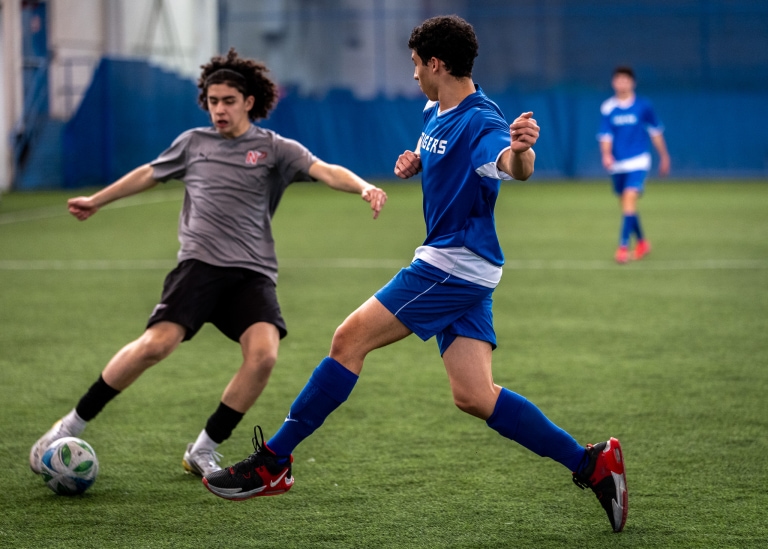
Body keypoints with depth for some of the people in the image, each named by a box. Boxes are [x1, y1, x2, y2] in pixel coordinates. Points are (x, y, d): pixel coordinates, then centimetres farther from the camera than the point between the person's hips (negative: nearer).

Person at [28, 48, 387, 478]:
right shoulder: (194, 143, 16)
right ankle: (73, 424, -5)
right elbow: (149, 174, 32)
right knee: (156, 344, -20)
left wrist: (363, 187, -29)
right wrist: (97, 201, 44)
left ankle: (203, 451, -5)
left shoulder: (274, 148, 7)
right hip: (200, 263, 0)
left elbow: (323, 170, -8)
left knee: (263, 353, -23)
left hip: (253, 273, 0)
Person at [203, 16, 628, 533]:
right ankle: (591, 462, 4)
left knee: (350, 340, -8)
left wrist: (520, 150, -64)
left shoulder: (480, 123, -19)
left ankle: (273, 462, -2)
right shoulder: (437, 112, 11)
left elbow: (515, 168, -40)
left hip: (454, 266, -10)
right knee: (473, 395, 3)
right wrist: (414, 161, 10)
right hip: (455, 268, 10)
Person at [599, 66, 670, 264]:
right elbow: (605, 135, -5)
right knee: (625, 204, 11)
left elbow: (655, 131, 9)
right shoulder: (607, 108, 0)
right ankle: (641, 242, 32)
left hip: (638, 161, -3)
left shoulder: (643, 106, -2)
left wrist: (664, 156, 14)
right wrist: (606, 154, -23)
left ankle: (623, 246, -20)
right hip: (617, 164, 3)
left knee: (629, 200, -19)